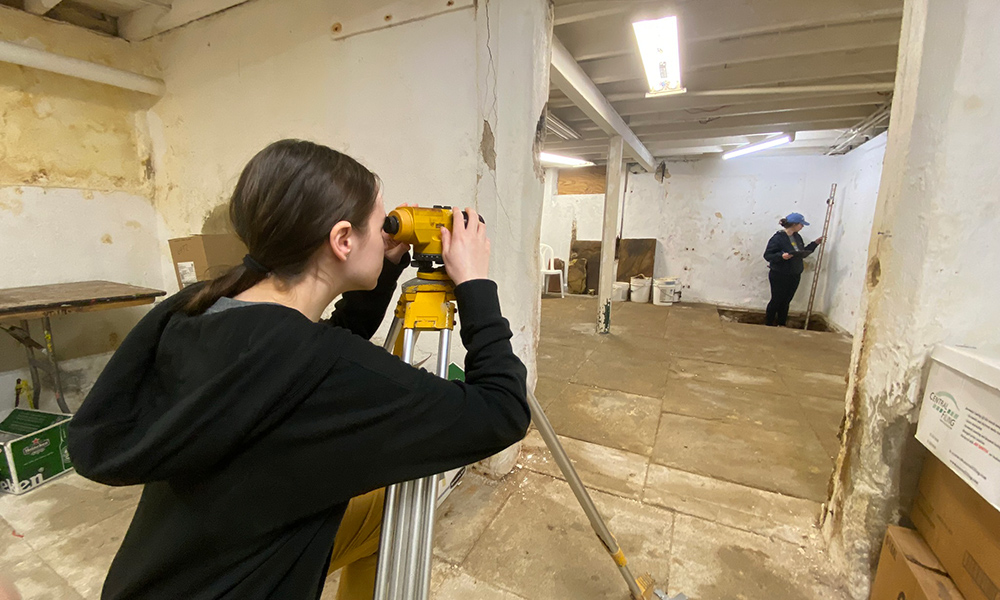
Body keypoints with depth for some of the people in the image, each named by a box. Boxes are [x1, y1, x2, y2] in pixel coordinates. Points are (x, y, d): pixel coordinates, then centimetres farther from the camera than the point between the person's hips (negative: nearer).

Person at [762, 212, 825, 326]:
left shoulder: (797, 237, 8)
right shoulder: (778, 237, -16)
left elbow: (803, 253, 18)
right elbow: (767, 255, -18)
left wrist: (815, 243, 12)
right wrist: (781, 256, -32)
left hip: (794, 276, 7)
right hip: (779, 276, -7)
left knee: (786, 301, 14)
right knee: (776, 301, 3)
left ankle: (781, 325, 27)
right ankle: (769, 326, 17)